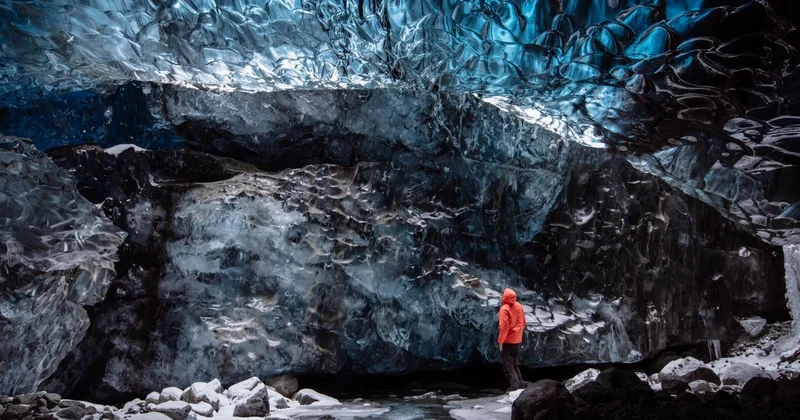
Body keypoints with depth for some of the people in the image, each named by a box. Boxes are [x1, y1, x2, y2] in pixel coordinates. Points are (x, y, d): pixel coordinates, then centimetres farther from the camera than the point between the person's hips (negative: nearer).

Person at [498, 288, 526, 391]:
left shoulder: (504, 309, -19)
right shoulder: (519, 307, 1)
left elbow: (504, 327, -21)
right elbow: (523, 323, 9)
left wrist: (500, 341, -14)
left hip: (508, 341, -7)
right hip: (517, 340, 7)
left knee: (507, 365, 1)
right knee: (515, 364, 19)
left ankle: (515, 383, -9)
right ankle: (520, 383, 17)